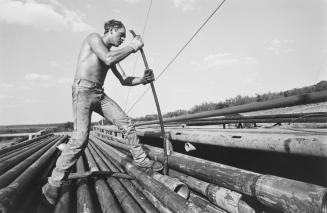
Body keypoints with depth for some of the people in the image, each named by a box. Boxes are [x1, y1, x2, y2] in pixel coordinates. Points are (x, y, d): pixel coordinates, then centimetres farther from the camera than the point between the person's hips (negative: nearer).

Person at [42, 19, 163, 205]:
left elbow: (124, 80, 17)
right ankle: (53, 184, -5)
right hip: (83, 90, -8)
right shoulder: (94, 38, -1)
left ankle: (141, 159, 16)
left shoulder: (112, 53, 21)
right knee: (81, 138, -19)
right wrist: (132, 47, -11)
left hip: (100, 95, 8)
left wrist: (142, 79, -1)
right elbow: (108, 59, -22)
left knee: (127, 124, 0)